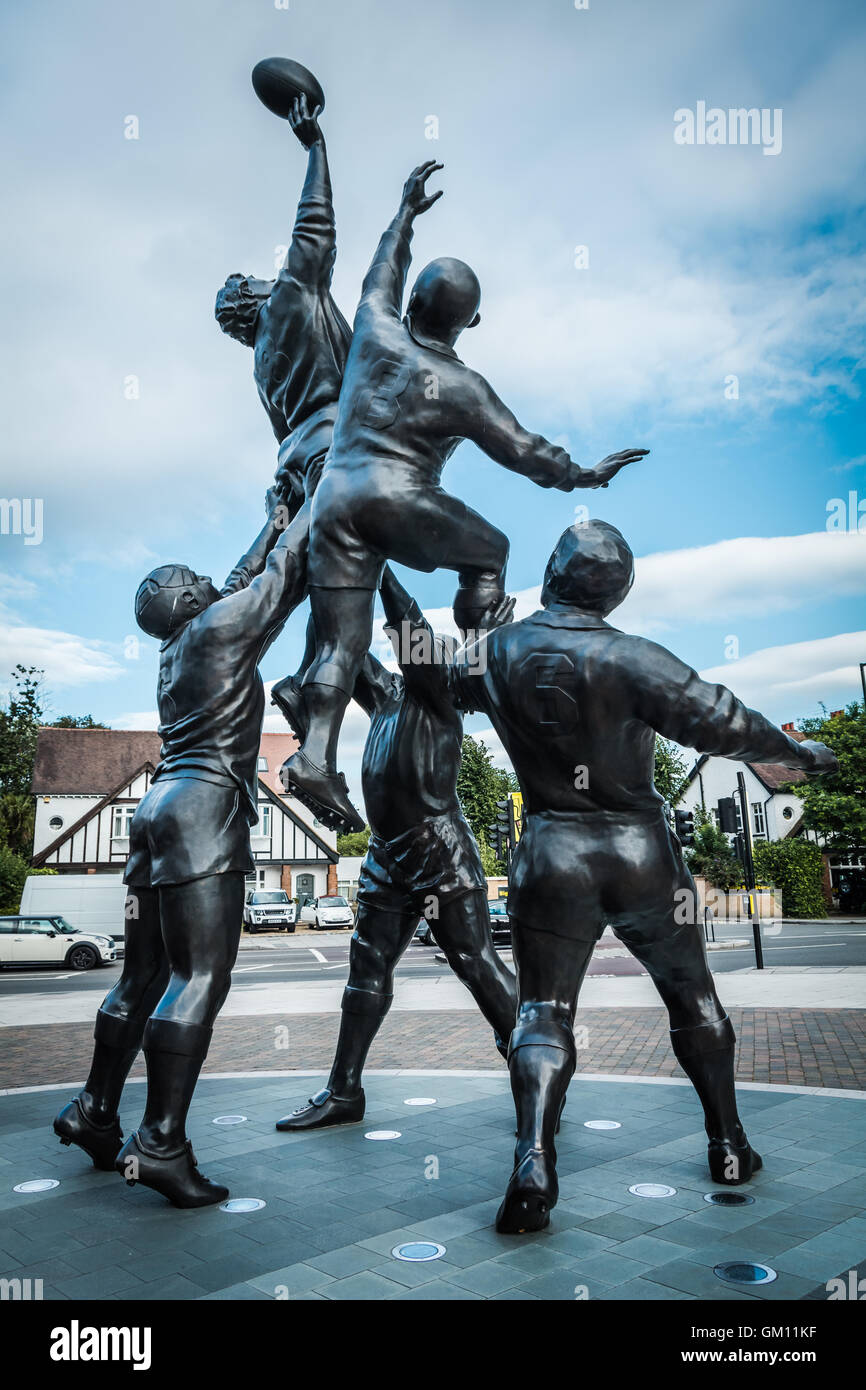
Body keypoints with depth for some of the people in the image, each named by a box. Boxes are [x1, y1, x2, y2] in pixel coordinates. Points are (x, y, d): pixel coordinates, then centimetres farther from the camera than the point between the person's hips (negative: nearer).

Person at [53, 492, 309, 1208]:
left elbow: (247, 580, 34)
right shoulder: (222, 624, -1)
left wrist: (272, 521, 41)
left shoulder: (179, 648, 23)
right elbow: (289, 572, 3)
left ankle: (95, 1112, 23)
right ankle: (161, 1143, -12)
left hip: (163, 803, 10)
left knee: (145, 976, 15)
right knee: (199, 979, -11)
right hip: (205, 806, -10)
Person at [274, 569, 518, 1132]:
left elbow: (411, 621, -16)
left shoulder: (437, 697, -5)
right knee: (368, 969, 9)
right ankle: (344, 1092, 17)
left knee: (478, 966, -3)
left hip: (444, 862, -7)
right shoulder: (386, 695, 13)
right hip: (389, 863, 7)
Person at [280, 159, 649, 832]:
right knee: (490, 551, 20)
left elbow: (381, 277, 31)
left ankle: (315, 757, -9)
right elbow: (521, 448, 3)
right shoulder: (461, 386, -1)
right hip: (398, 500, -4)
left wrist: (405, 213, 45)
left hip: (333, 497, 5)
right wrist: (582, 475, 16)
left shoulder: (377, 329, 9)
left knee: (340, 644, 2)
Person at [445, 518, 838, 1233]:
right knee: (692, 994, 19)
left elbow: (452, 684, 17)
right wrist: (798, 751, 0)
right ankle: (729, 1146, 30)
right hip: (642, 852, -1)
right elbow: (721, 721, -16)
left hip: (552, 857, 1)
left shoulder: (500, 652, -3)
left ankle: (534, 1161, -13)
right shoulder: (630, 658, -14)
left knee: (544, 1013, 6)